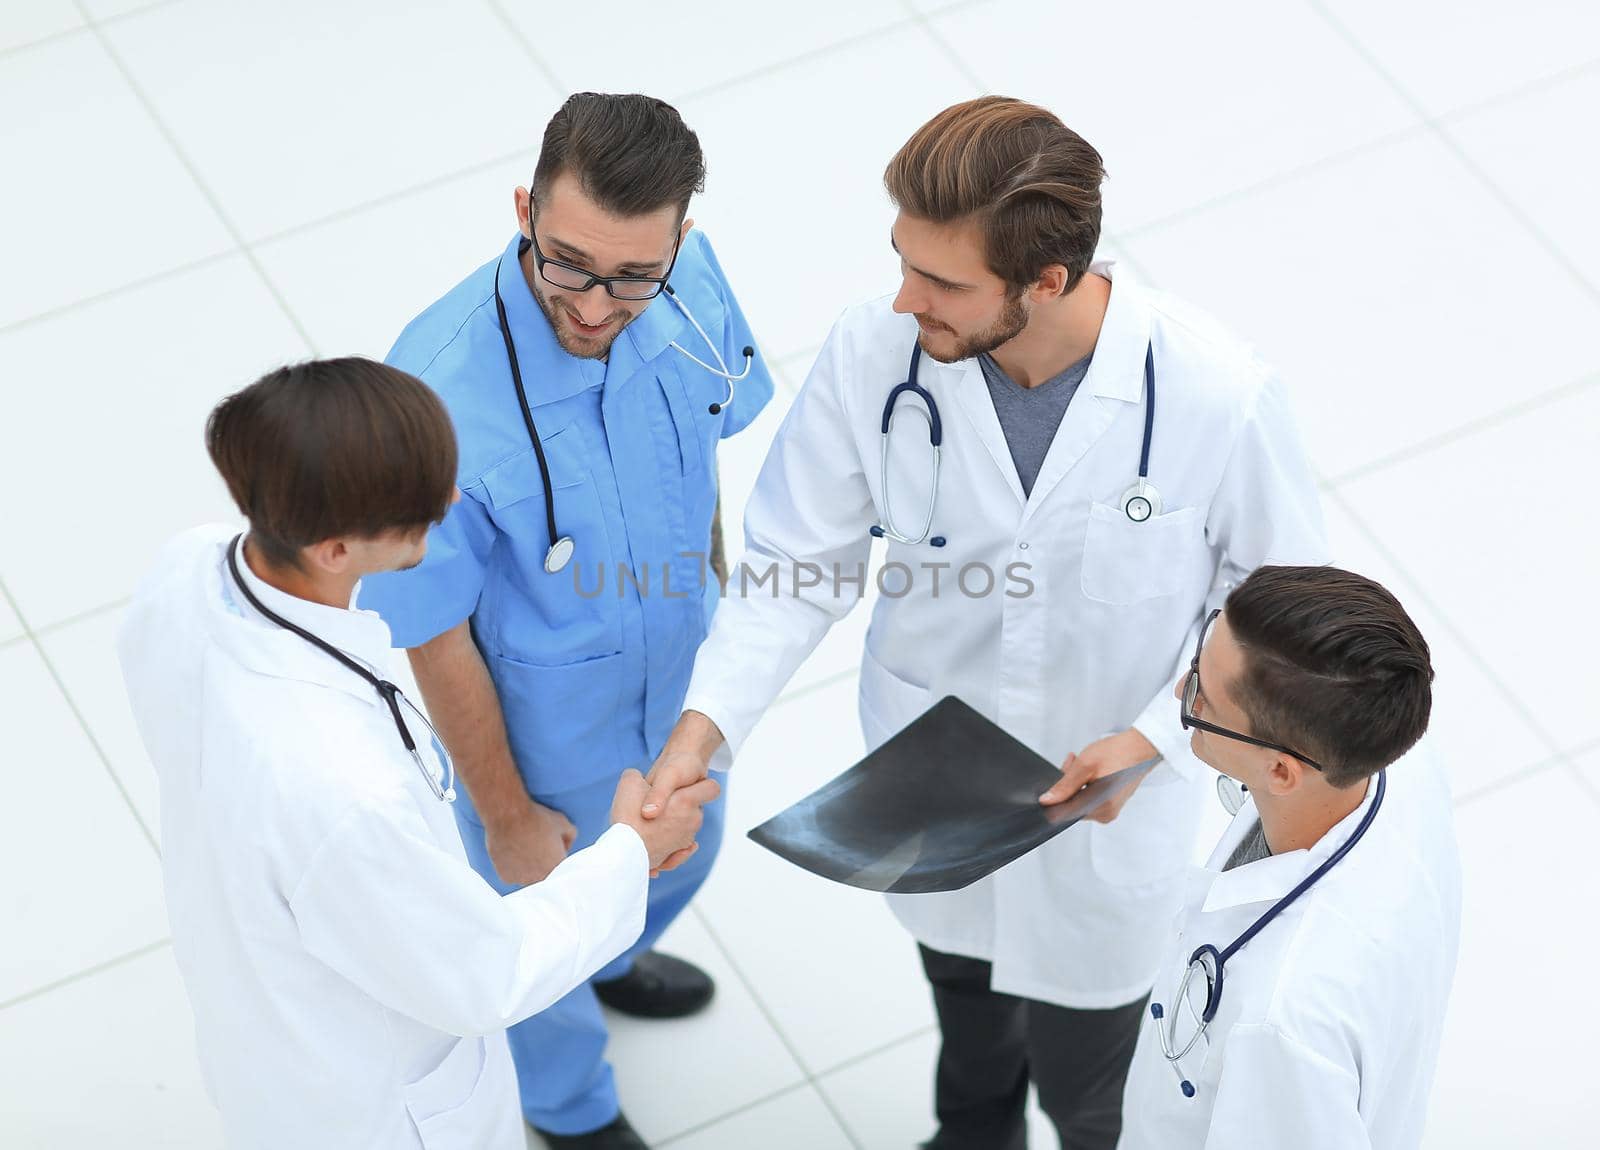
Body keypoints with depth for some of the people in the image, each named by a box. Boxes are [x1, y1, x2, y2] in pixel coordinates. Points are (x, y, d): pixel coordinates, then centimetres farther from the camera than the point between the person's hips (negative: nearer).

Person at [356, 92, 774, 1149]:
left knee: (682, 857, 35)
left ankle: (609, 958, 70)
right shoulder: (442, 399, -40)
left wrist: (717, 601, 13)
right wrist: (507, 815, -12)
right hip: (541, 727, -5)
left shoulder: (689, 281, -24)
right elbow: (436, 637, -24)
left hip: (678, 679, 5)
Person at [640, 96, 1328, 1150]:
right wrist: (704, 724, -28)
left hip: (1116, 799, -3)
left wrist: (1152, 737, -26)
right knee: (963, 983, 33)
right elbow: (796, 569, -14)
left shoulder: (1220, 399, -32)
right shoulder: (872, 357, -26)